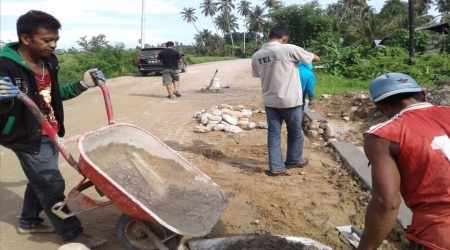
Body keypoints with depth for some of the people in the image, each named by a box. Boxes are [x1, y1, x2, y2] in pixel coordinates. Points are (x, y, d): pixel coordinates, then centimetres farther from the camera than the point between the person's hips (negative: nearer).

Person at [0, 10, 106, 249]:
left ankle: (28, 222, 40)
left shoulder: (47, 62, 3)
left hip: (51, 135, 8)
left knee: (40, 181, 20)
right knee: (52, 185, -1)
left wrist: (83, 84, 7)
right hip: (28, 139, -8)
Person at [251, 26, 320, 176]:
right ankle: (294, 161, 32)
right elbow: (316, 58, -1)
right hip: (289, 100, -4)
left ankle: (276, 167, 11)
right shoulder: (289, 49, -12)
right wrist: (299, 57, 18)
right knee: (295, 132, 16)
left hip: (269, 101, 4)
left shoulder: (256, 55, 1)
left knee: (273, 133, 10)